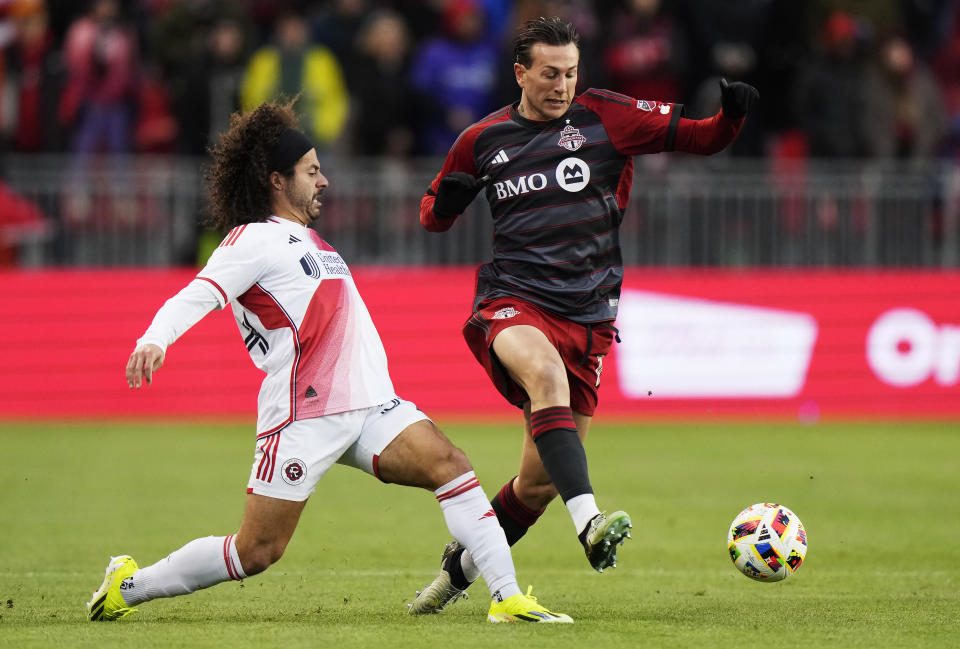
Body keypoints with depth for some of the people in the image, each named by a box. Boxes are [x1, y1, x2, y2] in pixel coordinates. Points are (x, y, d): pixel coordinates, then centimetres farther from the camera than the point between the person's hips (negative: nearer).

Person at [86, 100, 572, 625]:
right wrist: (154, 340, -35)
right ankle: (129, 585, 10)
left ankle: (507, 597, -18)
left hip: (369, 405, 8)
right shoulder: (253, 240, -3)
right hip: (303, 417, -8)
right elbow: (196, 297, -16)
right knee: (257, 551, -7)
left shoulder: (305, 241, 24)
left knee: (449, 465, -15)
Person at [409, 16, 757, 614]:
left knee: (540, 481, 3)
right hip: (512, 303, -1)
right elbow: (433, 217, 22)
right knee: (545, 372, -38)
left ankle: (461, 567, 29)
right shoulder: (484, 140, 8)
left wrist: (732, 115, -16)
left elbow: (699, 138, 3)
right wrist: (447, 201, 1)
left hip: (586, 315, 2)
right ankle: (589, 523, -50)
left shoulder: (606, 116, 3)